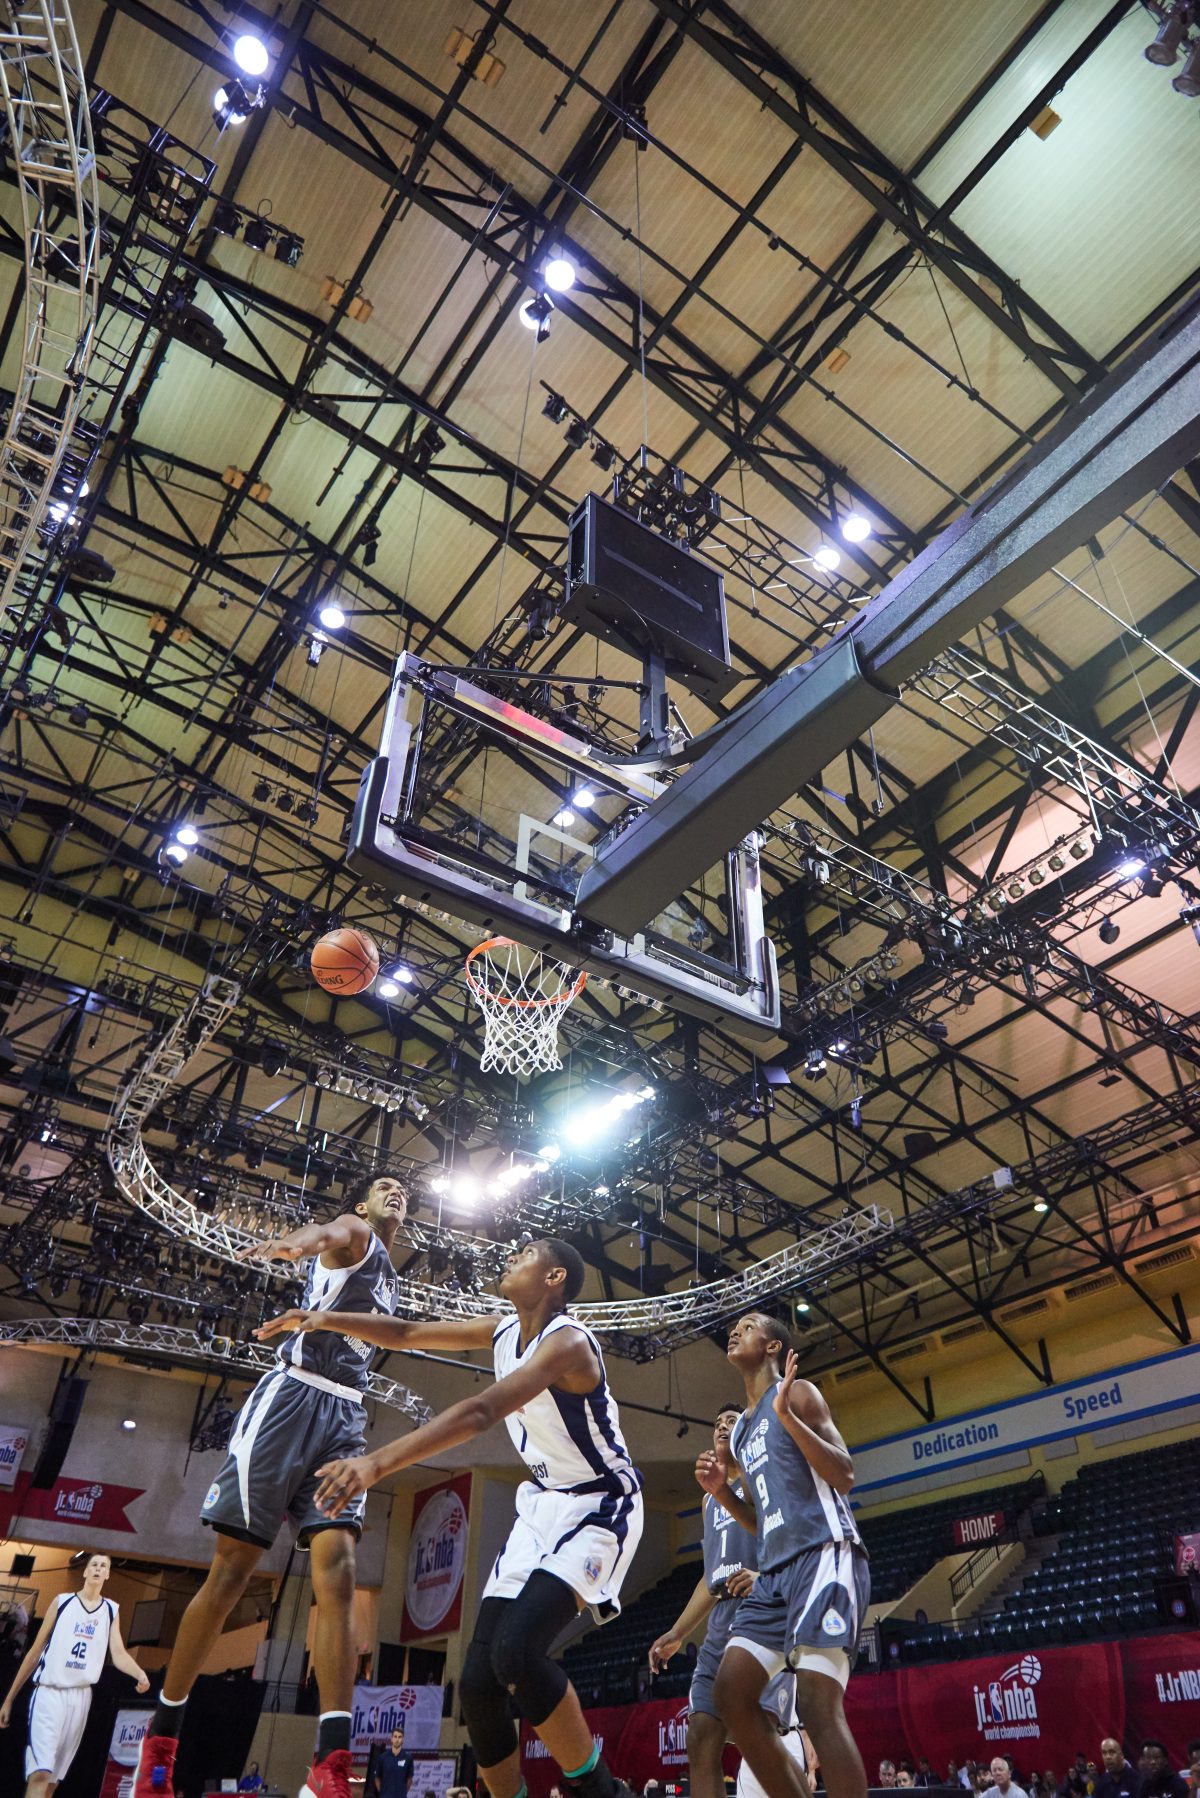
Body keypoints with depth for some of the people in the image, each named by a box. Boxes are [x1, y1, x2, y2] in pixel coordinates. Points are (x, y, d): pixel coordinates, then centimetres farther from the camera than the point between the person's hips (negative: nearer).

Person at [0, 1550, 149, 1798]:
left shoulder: (111, 1610, 9)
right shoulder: (62, 1601, 3)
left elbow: (118, 1654, 1)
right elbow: (35, 1651, 7)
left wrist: (140, 1674, -19)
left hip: (81, 1695, 3)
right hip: (49, 1692, -3)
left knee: (53, 1777, 6)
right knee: (39, 1774, -17)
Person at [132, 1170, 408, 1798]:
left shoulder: (388, 1281, 25)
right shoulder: (355, 1235, 0)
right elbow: (330, 1231, -26)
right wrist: (295, 1241, -46)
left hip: (345, 1416, 6)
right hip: (292, 1398, -6)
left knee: (336, 1573, -10)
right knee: (231, 1570, -1)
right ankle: (161, 1733, 15)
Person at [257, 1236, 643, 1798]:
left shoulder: (567, 1342, -25)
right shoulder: (503, 1330, 1)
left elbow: (480, 1412, -38)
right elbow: (406, 1334, 9)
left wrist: (377, 1463, -45)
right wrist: (327, 1319, -5)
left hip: (598, 1507, -8)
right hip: (543, 1504, 8)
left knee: (516, 1649, -28)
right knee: (478, 1682, 0)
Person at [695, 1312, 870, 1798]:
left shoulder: (797, 1394, 1)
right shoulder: (740, 1431, 24)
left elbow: (844, 1477, -10)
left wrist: (787, 1415, -18)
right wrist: (721, 1491, 8)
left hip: (824, 1555, -9)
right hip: (776, 1569, 9)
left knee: (817, 1704, -18)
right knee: (730, 1694, -2)